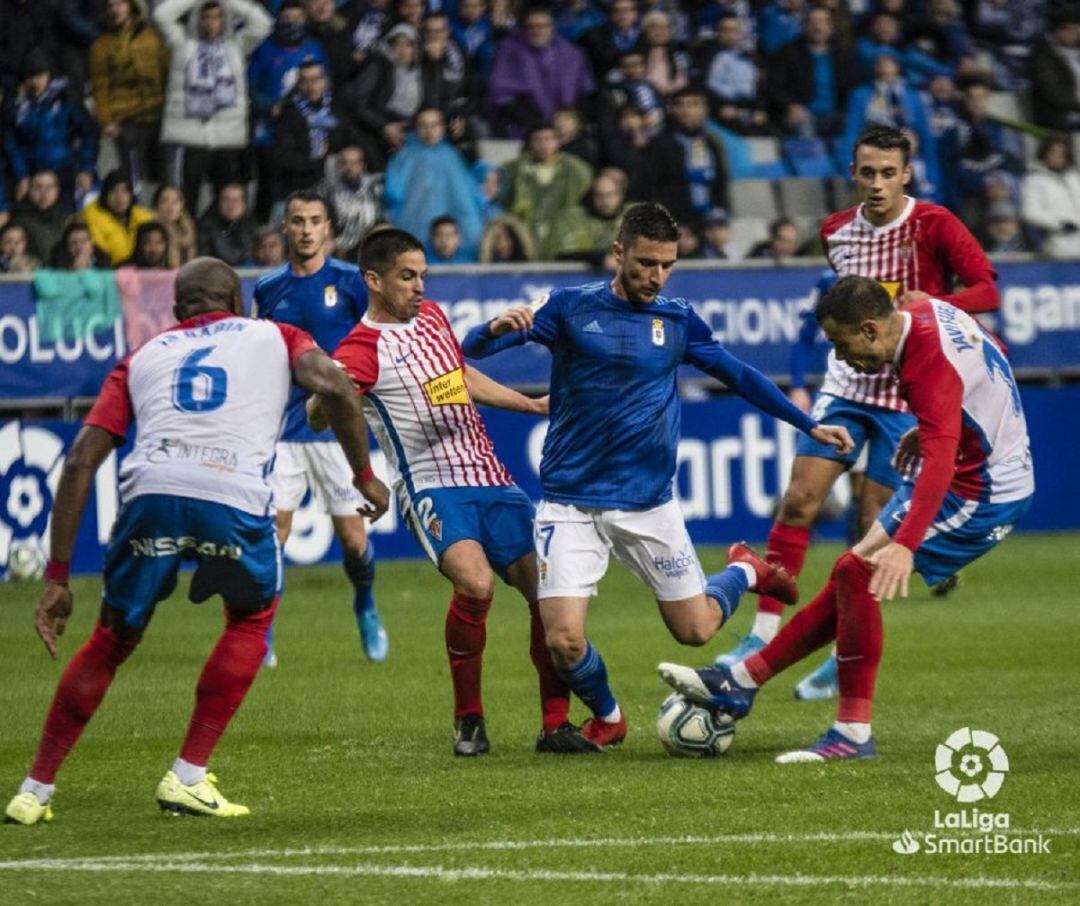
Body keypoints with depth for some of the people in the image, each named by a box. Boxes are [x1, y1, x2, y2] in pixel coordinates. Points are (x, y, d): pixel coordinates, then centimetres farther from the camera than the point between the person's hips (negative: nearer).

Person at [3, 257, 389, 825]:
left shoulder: (141, 358, 30)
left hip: (150, 490, 2)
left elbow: (81, 461, 19)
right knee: (252, 618, 26)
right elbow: (333, 388, 6)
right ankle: (188, 778, 17)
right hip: (235, 496, -2)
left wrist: (58, 577, 19)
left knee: (113, 639, 23)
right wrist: (363, 475, 18)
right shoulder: (273, 337, 28)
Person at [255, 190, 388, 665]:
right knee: (272, 531, -8)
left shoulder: (350, 281, -1)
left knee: (352, 537, 0)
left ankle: (366, 609, 30)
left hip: (337, 427, -1)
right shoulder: (268, 288, 7)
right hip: (281, 427, 1)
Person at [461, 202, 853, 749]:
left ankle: (744, 572, 39)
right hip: (570, 505, -1)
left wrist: (810, 426, 14)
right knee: (563, 640, -13)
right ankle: (607, 718, 18)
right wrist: (497, 328, -30)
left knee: (696, 631, 5)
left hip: (649, 505, 1)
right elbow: (471, 350, -7)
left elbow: (740, 376, 17)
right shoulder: (570, 308, -3)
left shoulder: (678, 320, 4)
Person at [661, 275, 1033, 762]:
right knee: (853, 578, 11)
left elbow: (940, 459, -40)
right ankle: (743, 680, 17)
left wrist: (905, 545, -51)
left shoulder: (930, 365, -28)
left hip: (978, 499, -10)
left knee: (857, 573, -16)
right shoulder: (926, 311, 1)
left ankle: (854, 733, -13)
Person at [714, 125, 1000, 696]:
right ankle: (765, 634, -4)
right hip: (846, 385, 4)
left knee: (875, 525, -3)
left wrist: (935, 303, -32)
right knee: (799, 501, -8)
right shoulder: (836, 232, 6)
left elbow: (986, 290, -17)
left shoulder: (933, 226, -10)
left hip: (908, 392, -4)